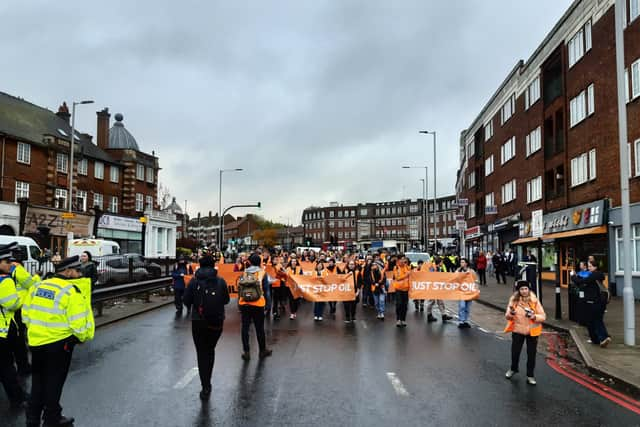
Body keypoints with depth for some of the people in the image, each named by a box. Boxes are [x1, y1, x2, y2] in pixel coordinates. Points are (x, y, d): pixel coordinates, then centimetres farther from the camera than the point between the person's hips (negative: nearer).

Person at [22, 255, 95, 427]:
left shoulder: (37, 286, 4)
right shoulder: (71, 292, -17)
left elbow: (26, 313, 9)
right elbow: (79, 322, -19)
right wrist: (84, 337, 0)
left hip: (36, 342, 6)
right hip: (58, 343, -6)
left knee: (38, 380, 21)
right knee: (54, 381, 10)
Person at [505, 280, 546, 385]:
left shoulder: (534, 301, -12)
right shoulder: (514, 300, -8)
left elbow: (543, 316, -11)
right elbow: (507, 317, -3)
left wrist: (534, 316, -29)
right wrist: (511, 314, -25)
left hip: (532, 331, -1)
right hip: (518, 330, 1)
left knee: (531, 354, 8)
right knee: (515, 351, 14)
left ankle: (530, 375, 25)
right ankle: (513, 369, 40)